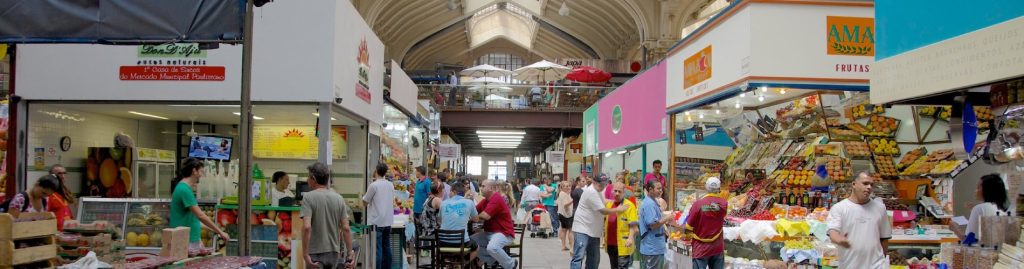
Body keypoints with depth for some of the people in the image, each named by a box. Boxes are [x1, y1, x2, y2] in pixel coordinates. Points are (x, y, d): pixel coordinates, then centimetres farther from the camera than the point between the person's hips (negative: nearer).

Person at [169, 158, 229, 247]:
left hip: (191, 240, 10)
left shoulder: (185, 188, 14)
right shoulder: (184, 189, -16)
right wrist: (220, 232, -15)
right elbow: (200, 216, -20)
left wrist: (198, 240, 18)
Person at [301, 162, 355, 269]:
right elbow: (346, 228, 0)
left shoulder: (308, 197, -10)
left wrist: (305, 254, -16)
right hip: (334, 253, 5)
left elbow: (306, 227, -21)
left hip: (315, 253, -5)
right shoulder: (338, 198, 3)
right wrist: (350, 253, 5)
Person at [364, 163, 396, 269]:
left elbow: (365, 202, -6)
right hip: (388, 221, 6)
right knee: (386, 248, 12)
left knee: (377, 249, -6)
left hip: (376, 222, -6)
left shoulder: (373, 185, -12)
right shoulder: (390, 185, 7)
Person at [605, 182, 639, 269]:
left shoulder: (629, 205, -9)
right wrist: (605, 238, 20)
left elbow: (633, 225, -14)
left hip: (623, 244, -7)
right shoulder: (609, 204, 12)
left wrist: (630, 238, -25)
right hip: (611, 243, 7)